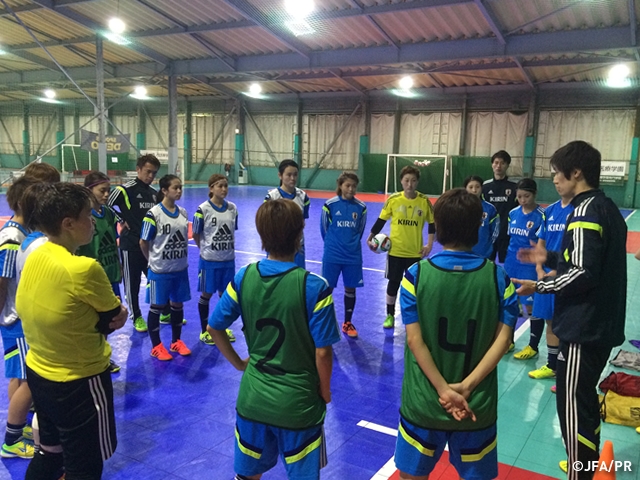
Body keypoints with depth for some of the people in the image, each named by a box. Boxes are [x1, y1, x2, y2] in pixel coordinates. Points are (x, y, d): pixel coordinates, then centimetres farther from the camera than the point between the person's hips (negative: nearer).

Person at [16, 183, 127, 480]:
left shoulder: (34, 257, -4)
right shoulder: (84, 268, -28)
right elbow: (114, 319, -14)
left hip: (38, 372, 8)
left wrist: (108, 315, -9)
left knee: (49, 452, 27)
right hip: (79, 382, -7)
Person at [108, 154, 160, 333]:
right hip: (131, 244, -5)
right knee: (132, 283, 6)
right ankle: (137, 317, 21)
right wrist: (122, 221, -10)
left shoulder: (154, 193, 9)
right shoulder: (124, 190, -11)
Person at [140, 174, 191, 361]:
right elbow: (143, 243, -9)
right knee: (157, 306, 8)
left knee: (177, 304, 14)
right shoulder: (153, 214, -15)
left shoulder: (183, 212, 3)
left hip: (181, 268, 5)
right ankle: (156, 346, 21)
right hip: (160, 270, -5)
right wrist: (154, 260, 2)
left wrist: (181, 258, 8)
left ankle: (176, 342, 29)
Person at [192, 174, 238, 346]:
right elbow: (196, 235, -5)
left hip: (228, 259, 4)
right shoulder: (203, 209, -12)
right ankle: (204, 331, 23)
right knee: (206, 294, 9)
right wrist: (207, 248, 3)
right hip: (209, 260, -4)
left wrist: (229, 248, 7)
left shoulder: (232, 208, 0)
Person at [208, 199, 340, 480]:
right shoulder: (314, 287, -21)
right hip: (298, 403, -3)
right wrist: (325, 391, 1)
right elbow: (322, 352, -16)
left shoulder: (243, 278, -9)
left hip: (253, 398, 3)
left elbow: (214, 328, 0)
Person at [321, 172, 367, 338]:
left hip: (353, 256, 2)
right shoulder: (330, 204, -9)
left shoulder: (361, 207, -2)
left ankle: (348, 323, 27)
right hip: (332, 255, -2)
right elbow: (324, 228, 2)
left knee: (350, 288, 11)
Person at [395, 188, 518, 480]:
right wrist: (466, 386, -12)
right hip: (477, 405, 2)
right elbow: (503, 338, -10)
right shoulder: (497, 277, -6)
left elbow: (414, 340, -15)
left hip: (423, 403, -1)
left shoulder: (416, 275, -11)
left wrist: (444, 390, -12)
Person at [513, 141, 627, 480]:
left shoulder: (585, 211, -18)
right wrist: (549, 258, 15)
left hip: (584, 327, -10)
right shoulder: (607, 208, 11)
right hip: (602, 324, 10)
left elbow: (583, 274, -23)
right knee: (585, 399, 22)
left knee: (572, 405, 1)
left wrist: (540, 286, -13)